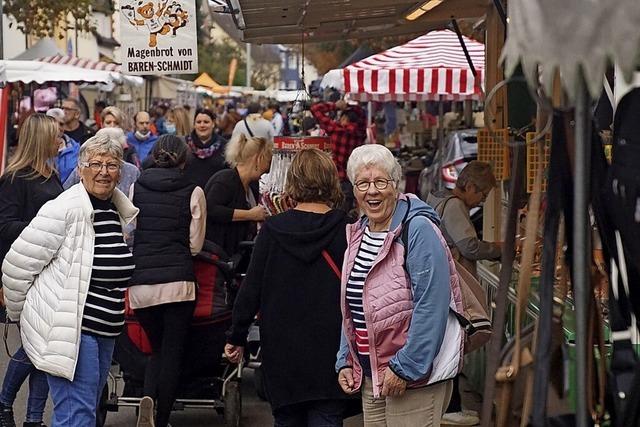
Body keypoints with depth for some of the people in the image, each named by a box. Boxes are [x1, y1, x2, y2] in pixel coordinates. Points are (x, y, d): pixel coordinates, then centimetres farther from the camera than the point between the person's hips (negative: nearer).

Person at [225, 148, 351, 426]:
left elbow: (251, 289, -2)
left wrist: (236, 338, 8)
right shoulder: (346, 230, -8)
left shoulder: (273, 229, -5)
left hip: (282, 350, 1)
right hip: (329, 351, -1)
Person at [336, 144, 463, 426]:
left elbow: (431, 306, -22)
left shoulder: (418, 230, -15)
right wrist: (345, 362, 11)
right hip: (371, 376, 8)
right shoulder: (357, 234, 11)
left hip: (415, 376, -8)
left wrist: (405, 368, -21)